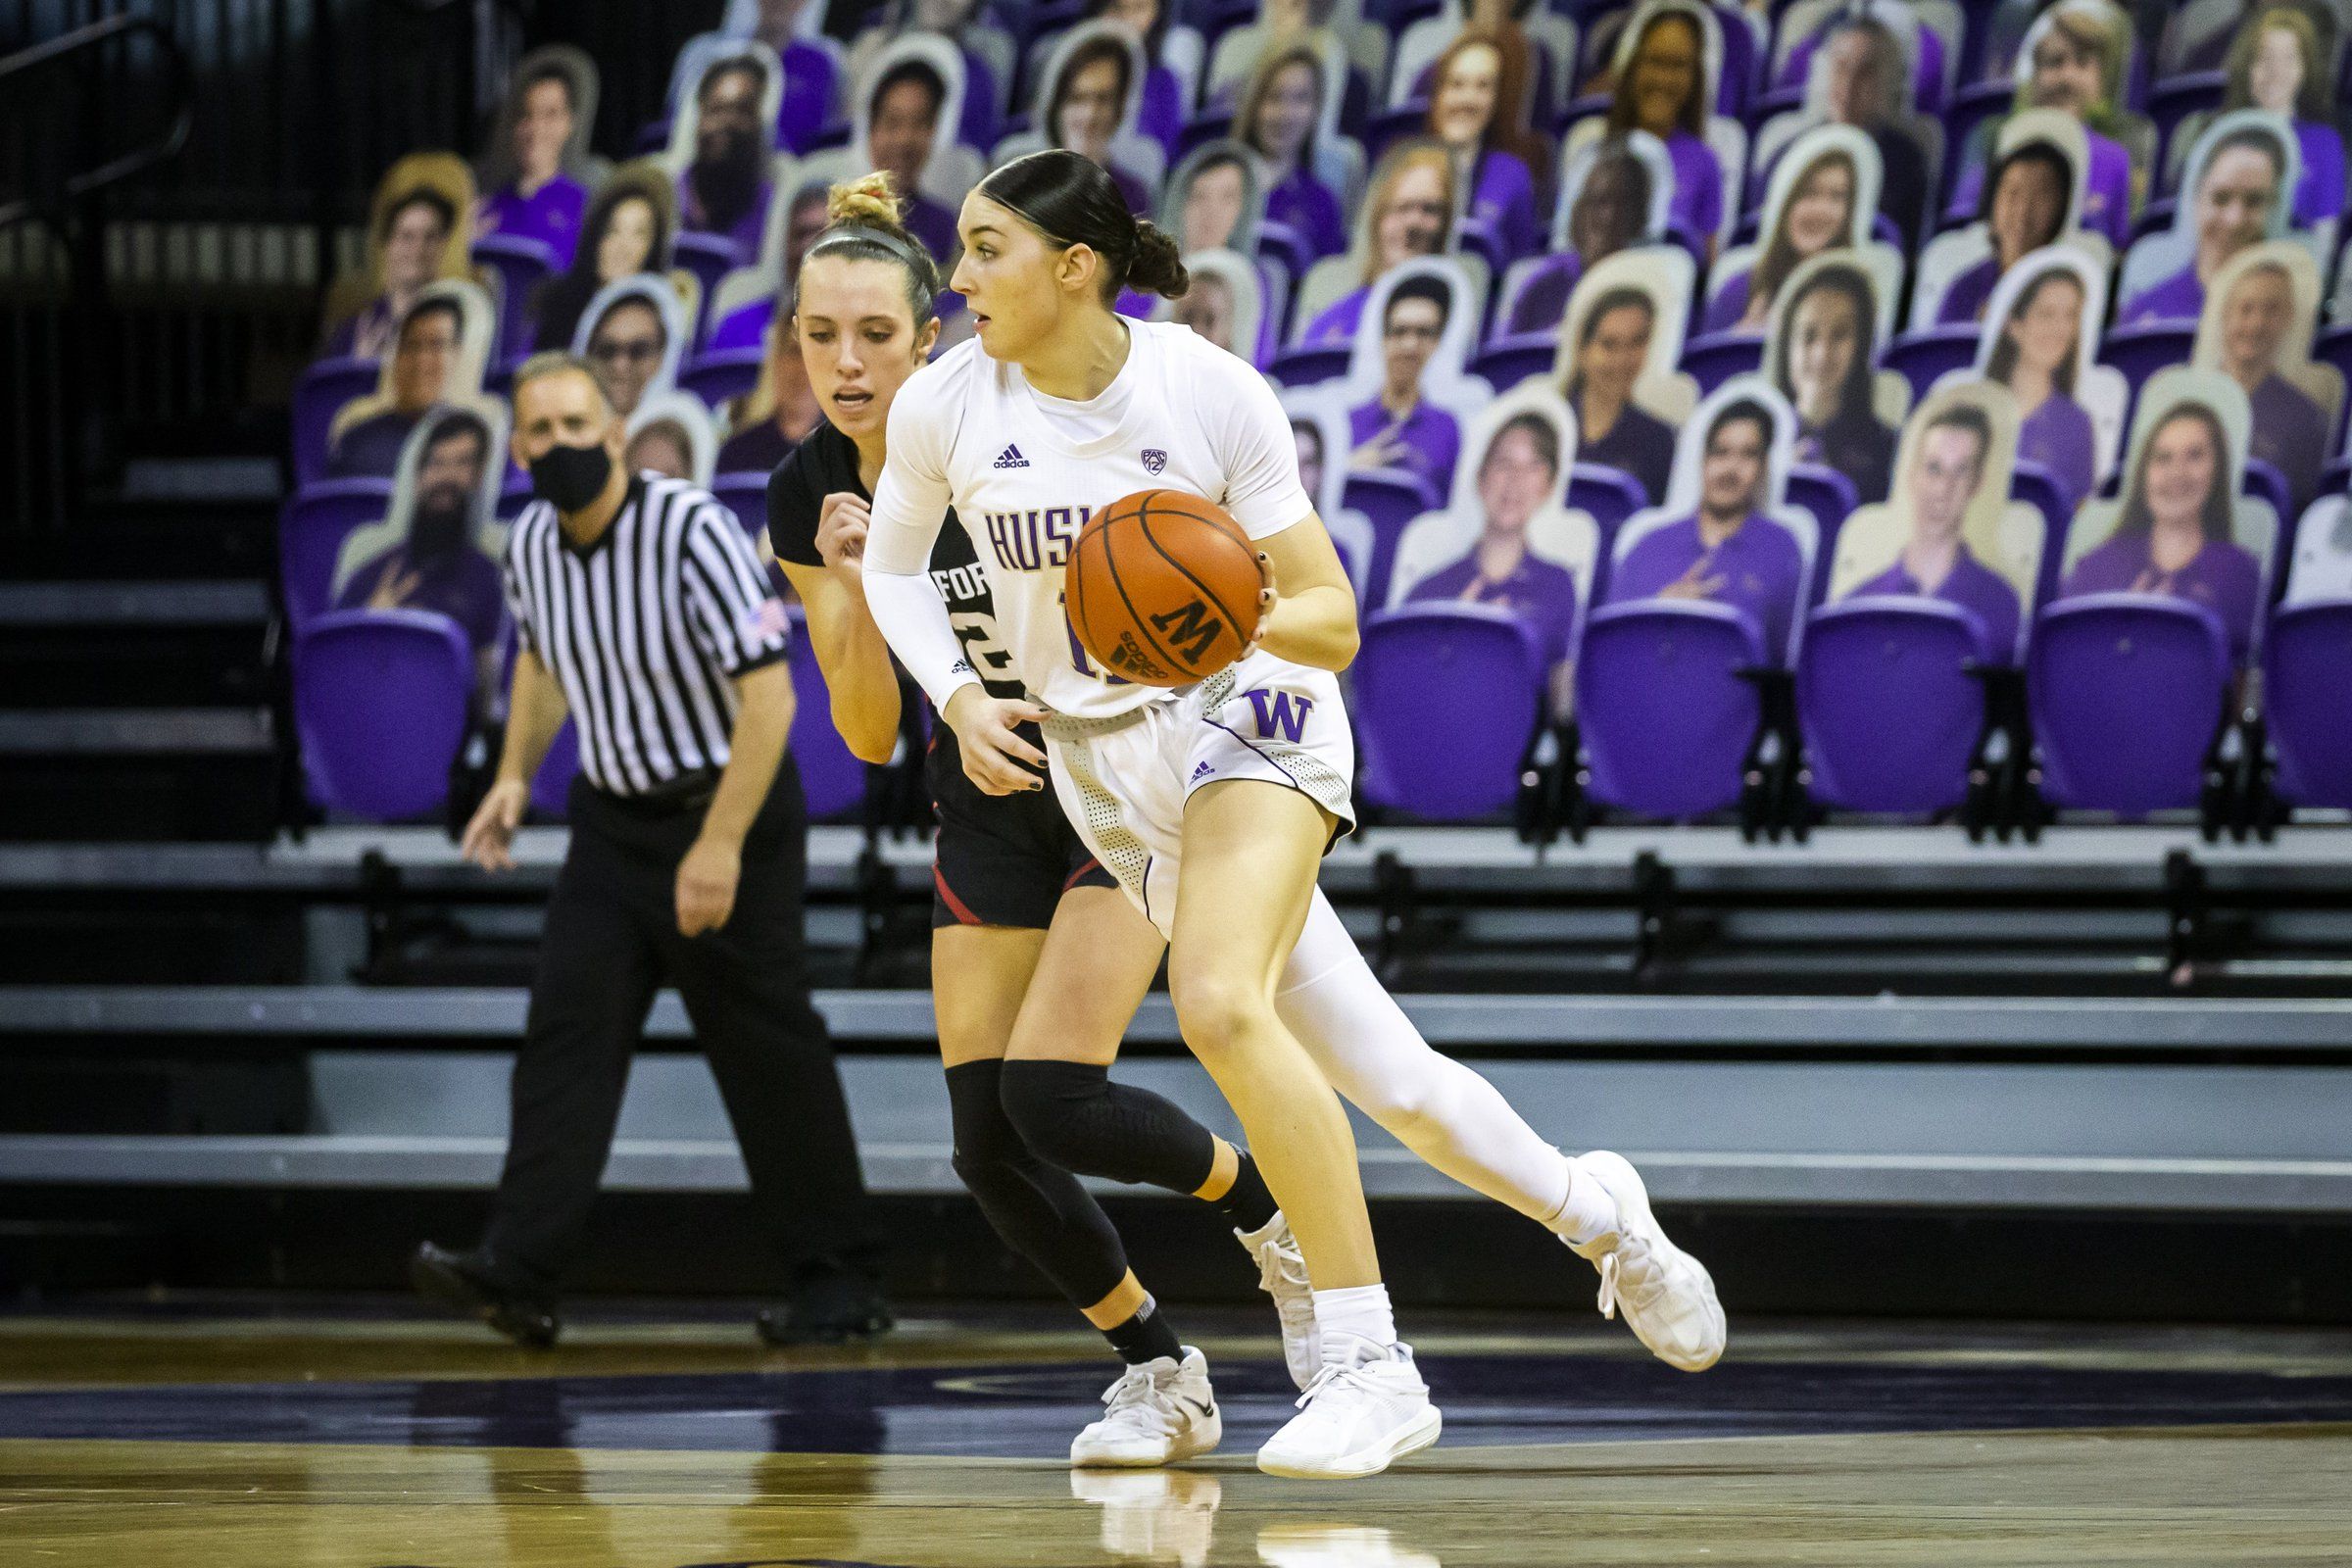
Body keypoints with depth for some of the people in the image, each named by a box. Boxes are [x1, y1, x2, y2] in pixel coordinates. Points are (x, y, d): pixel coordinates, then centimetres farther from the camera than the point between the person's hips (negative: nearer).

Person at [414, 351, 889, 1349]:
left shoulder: (693, 534, -21)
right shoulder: (532, 544, 0)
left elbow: (767, 696, -22)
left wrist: (720, 846, -26)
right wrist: (515, 775, 11)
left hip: (727, 815, -6)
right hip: (611, 818, 6)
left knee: (769, 1057, -3)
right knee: (565, 1029, -6)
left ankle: (839, 1284, 7)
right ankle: (518, 1274, -13)